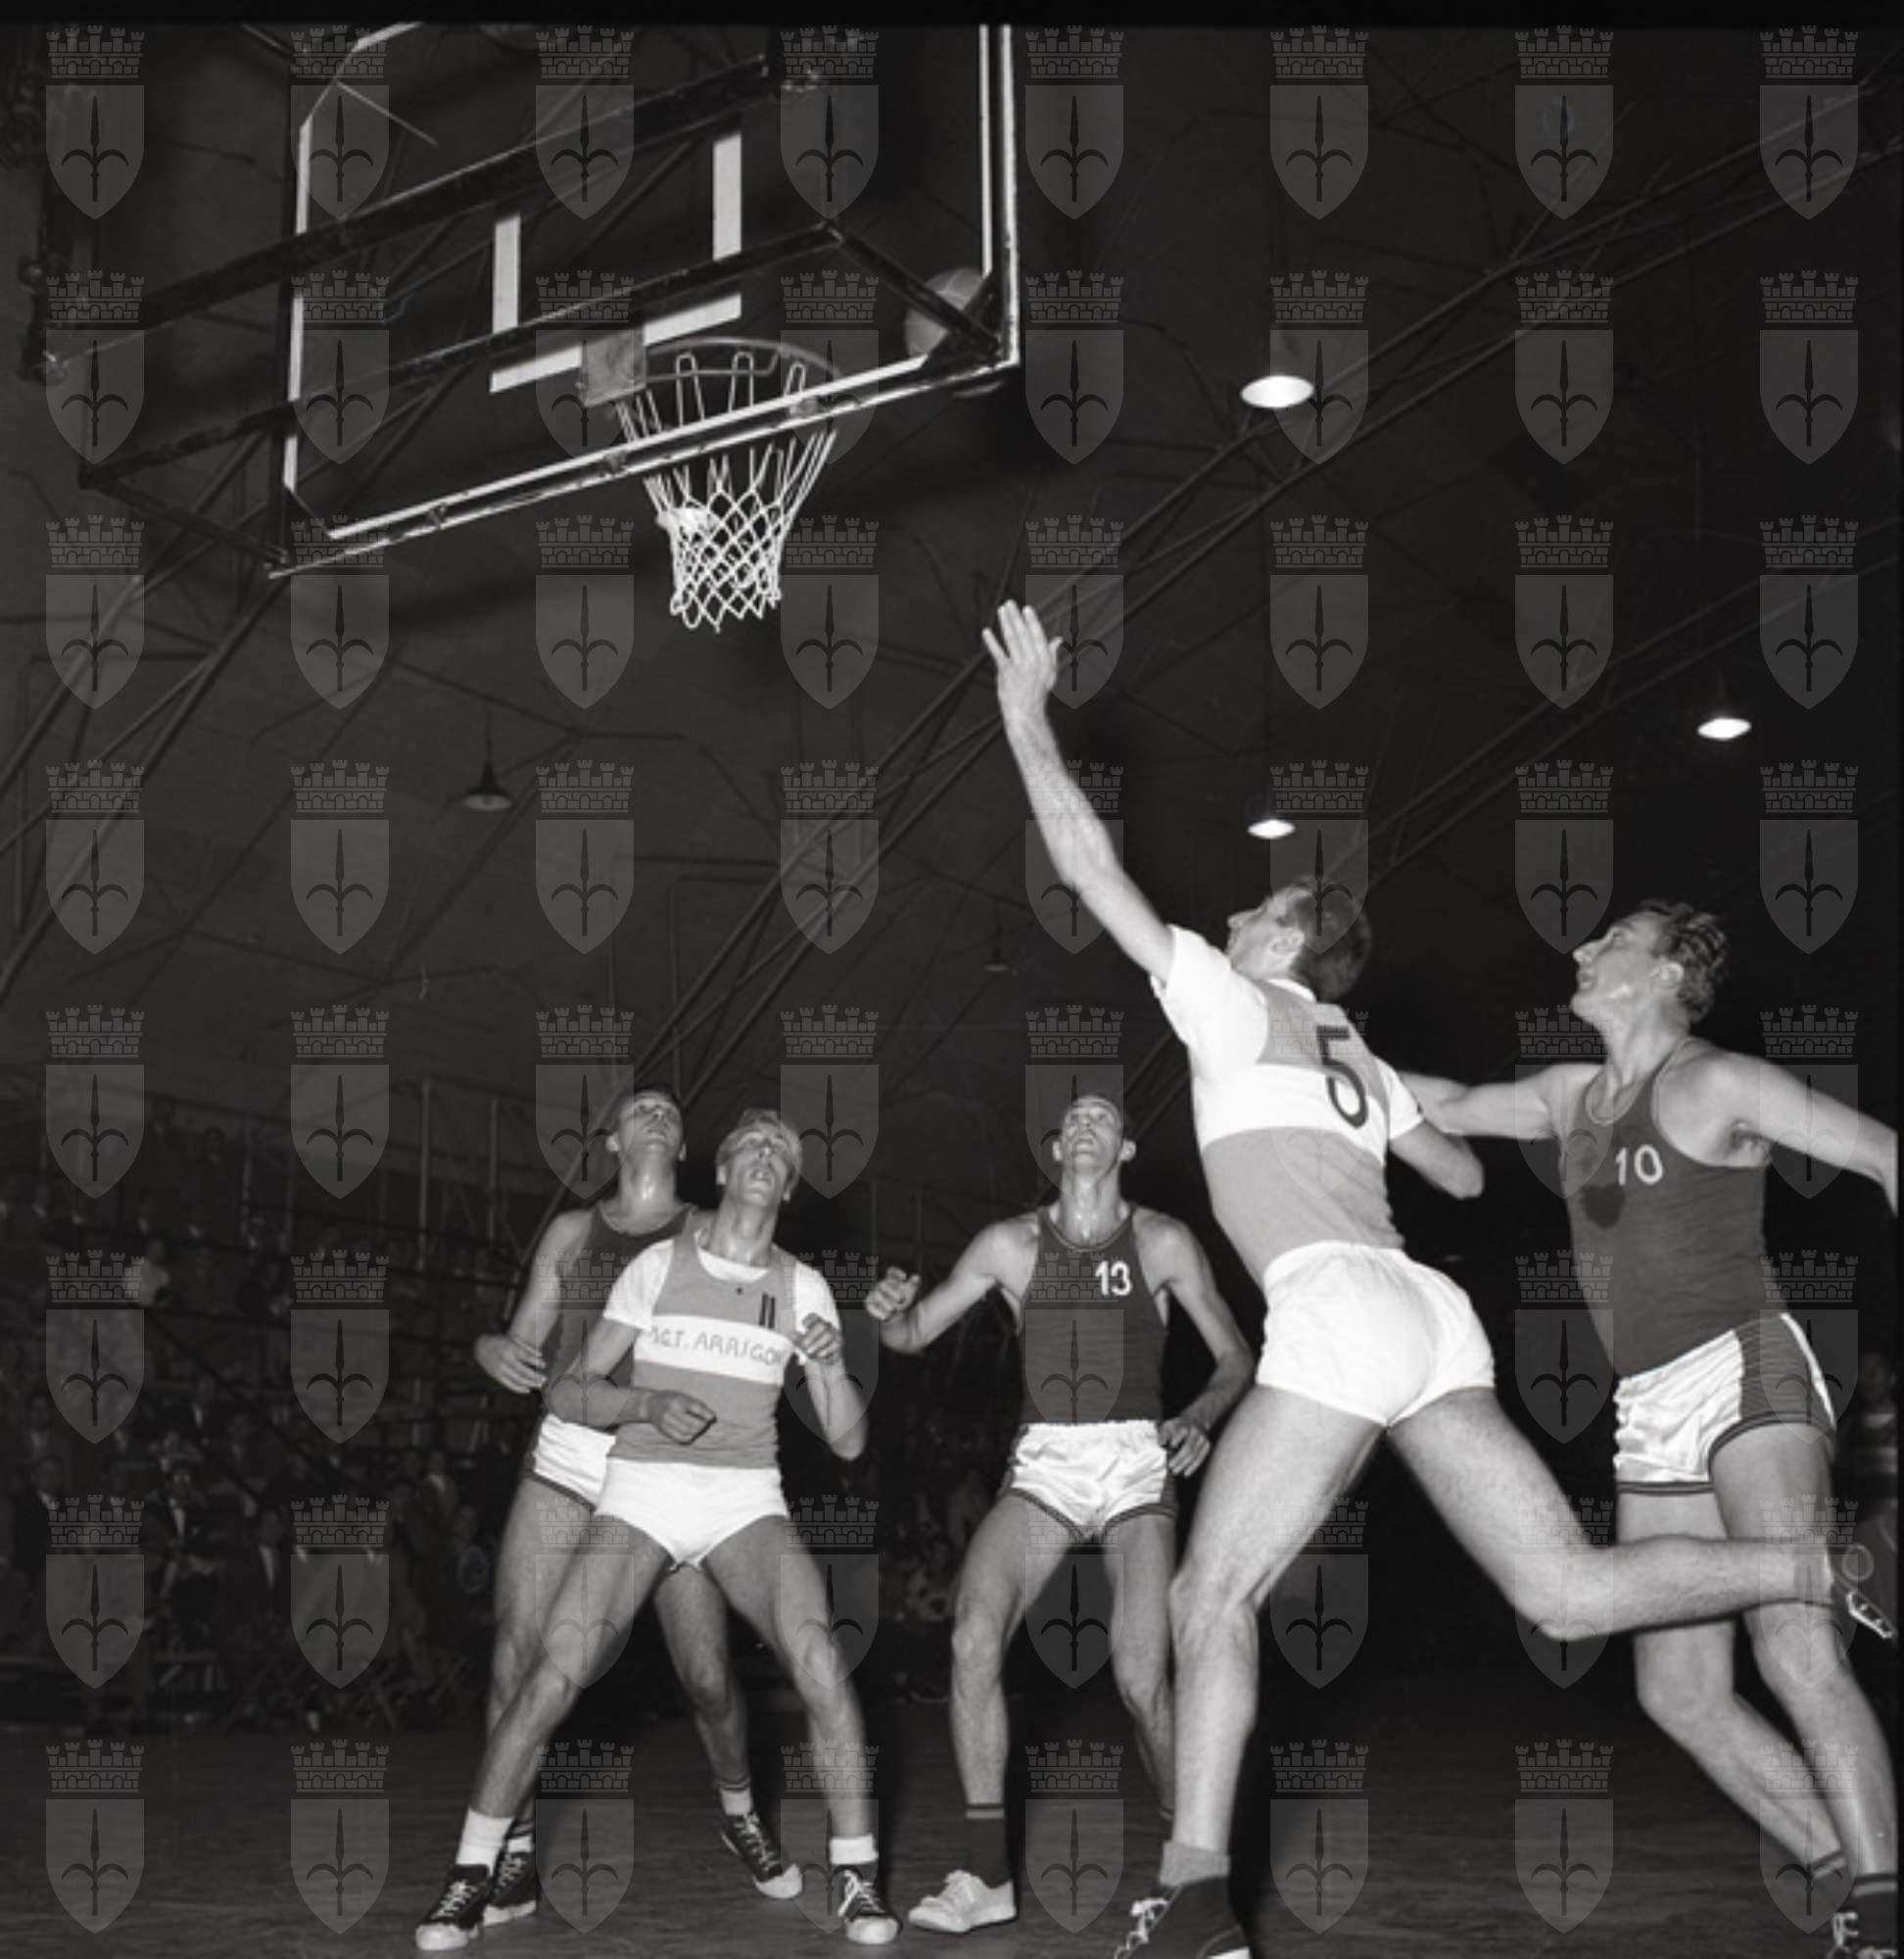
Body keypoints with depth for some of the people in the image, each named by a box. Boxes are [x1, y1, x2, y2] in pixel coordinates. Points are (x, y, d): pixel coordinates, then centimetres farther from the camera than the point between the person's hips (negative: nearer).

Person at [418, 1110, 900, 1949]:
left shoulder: (802, 1287, 7)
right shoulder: (659, 1265, 3)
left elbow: (848, 1441, 6)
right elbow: (566, 1391, 2)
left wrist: (832, 1366, -13)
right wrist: (646, 1405, -17)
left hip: (747, 1500, 1)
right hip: (642, 1492, -1)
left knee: (819, 1660, -22)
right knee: (551, 1680, -14)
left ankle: (856, 1878, -6)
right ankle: (469, 1879, 5)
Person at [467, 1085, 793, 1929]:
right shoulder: (570, 1231, 12)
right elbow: (526, 1344, 11)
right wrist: (491, 1349, -11)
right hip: (565, 1459, 2)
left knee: (706, 1673, -2)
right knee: (515, 1659, -10)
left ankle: (739, 1811, 27)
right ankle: (513, 1854, 4)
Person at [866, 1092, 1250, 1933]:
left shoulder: (1163, 1242, 2)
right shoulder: (1011, 1244, 7)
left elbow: (1235, 1359, 6)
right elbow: (911, 1336, 12)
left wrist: (1198, 1418, -14)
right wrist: (889, 1309, -12)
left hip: (1136, 1465, -2)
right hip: (1042, 1468, 2)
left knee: (1142, 1681, -15)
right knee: (972, 1640, -21)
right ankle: (986, 1875, -10)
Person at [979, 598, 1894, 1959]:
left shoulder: (1234, 1002, 9)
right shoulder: (1357, 1059, 27)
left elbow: (1091, 865, 8)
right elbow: (1463, 1174, 40)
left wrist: (1027, 717, 16)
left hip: (1340, 1310, -7)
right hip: (1430, 1315, 7)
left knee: (1213, 1592, -4)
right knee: (1567, 1589, 3)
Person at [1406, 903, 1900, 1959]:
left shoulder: (1715, 1083, -6)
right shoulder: (1572, 1094, 14)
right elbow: (1451, 1108, 27)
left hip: (1744, 1373, -8)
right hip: (1652, 1416, 8)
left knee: (1794, 1650, -24)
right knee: (1678, 1691, 2)